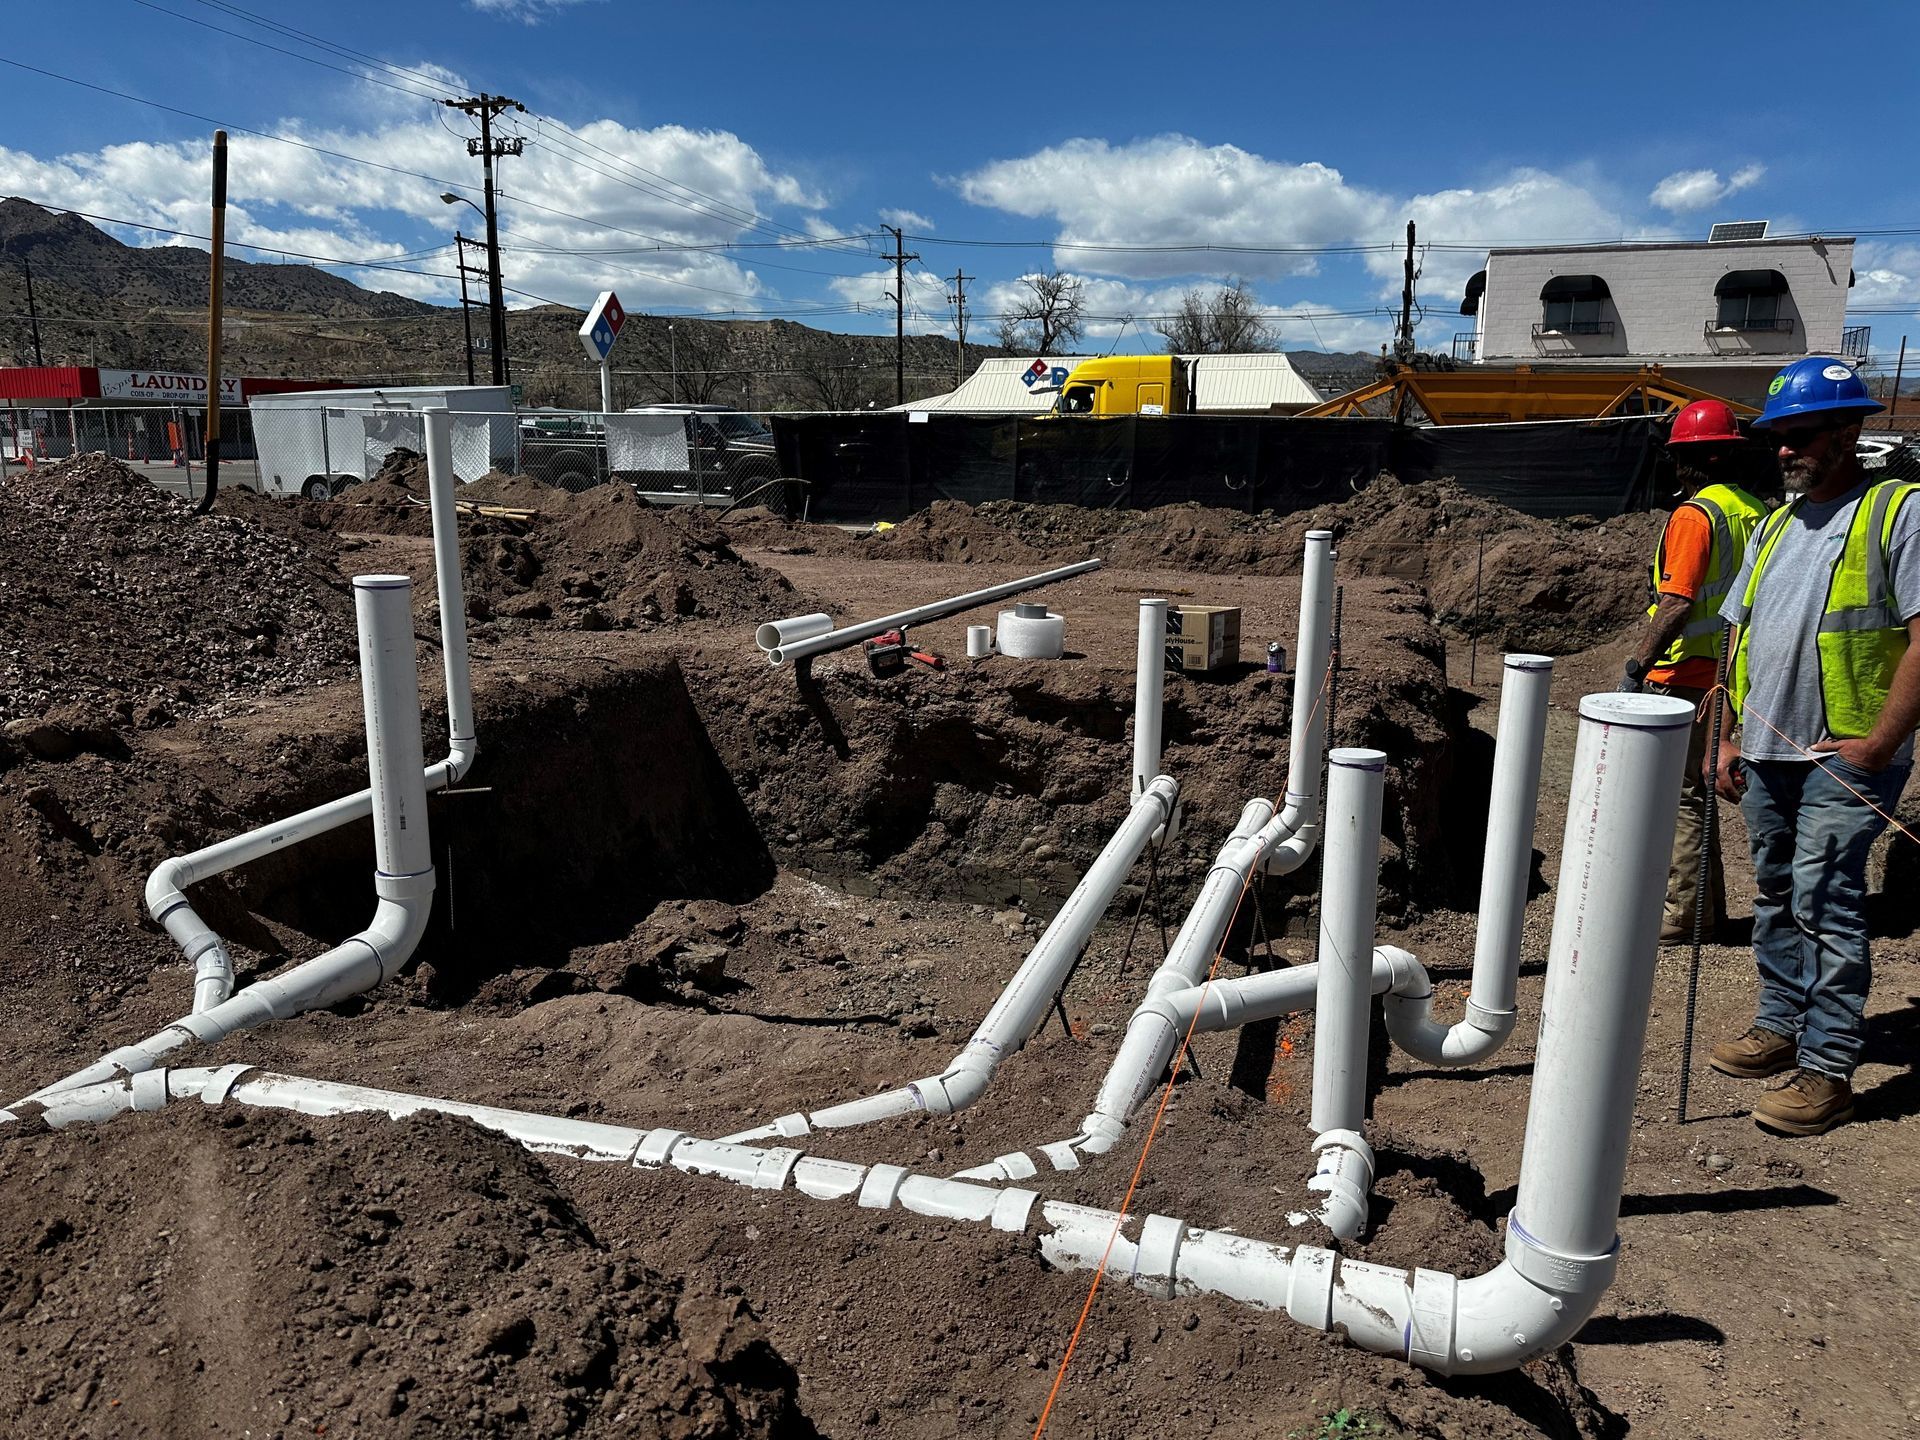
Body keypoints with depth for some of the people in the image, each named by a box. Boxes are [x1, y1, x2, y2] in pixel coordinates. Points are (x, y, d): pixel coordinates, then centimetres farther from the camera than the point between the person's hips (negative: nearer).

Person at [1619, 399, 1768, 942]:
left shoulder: (1695, 514, -14)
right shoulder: (1754, 512, 11)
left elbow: (1677, 604, -22)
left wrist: (1635, 666, -18)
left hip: (1683, 677, -9)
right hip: (1724, 672, 9)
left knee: (1679, 796, -3)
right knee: (1695, 790, 18)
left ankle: (1680, 916, 2)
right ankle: (1705, 905, 26)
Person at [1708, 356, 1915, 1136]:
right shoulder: (1772, 527, 16)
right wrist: (1728, 737, 11)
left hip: (1844, 756, -7)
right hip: (1767, 753, 7)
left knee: (1823, 902, -7)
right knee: (1775, 895, 14)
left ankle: (1828, 1069, 1)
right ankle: (1781, 1026, 28)